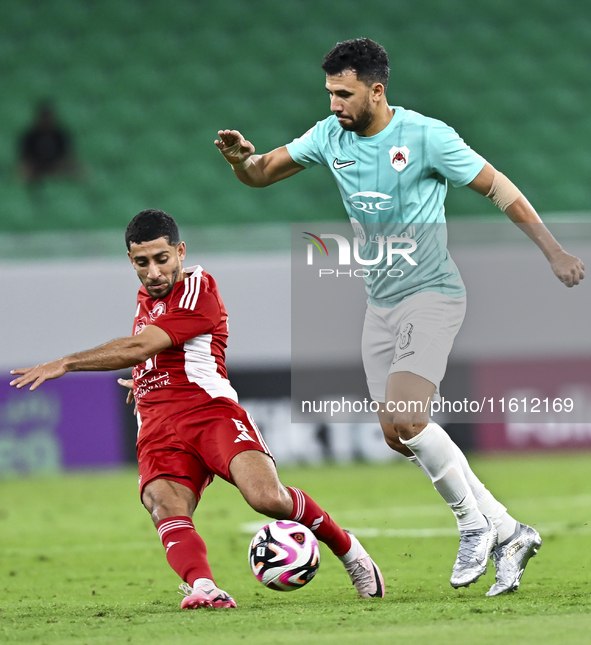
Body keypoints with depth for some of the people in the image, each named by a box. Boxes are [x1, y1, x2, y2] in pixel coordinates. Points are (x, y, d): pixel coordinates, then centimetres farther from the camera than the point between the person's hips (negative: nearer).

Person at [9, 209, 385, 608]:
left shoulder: (197, 288, -3)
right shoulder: (146, 296, 23)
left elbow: (139, 348, -14)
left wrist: (65, 364, -14)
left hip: (210, 409, -6)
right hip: (158, 432, 6)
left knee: (267, 497, -28)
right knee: (166, 510, -29)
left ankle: (349, 551, -2)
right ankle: (203, 588, -55)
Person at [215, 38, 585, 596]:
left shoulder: (425, 136, -13)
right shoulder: (330, 137, 4)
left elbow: (497, 187, -7)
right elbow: (263, 174, 10)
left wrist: (552, 251, -9)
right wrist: (241, 158, -14)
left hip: (432, 294, -7)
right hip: (380, 304, 7)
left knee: (404, 419, -22)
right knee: (398, 435, 4)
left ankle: (474, 527, -3)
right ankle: (507, 533, 12)